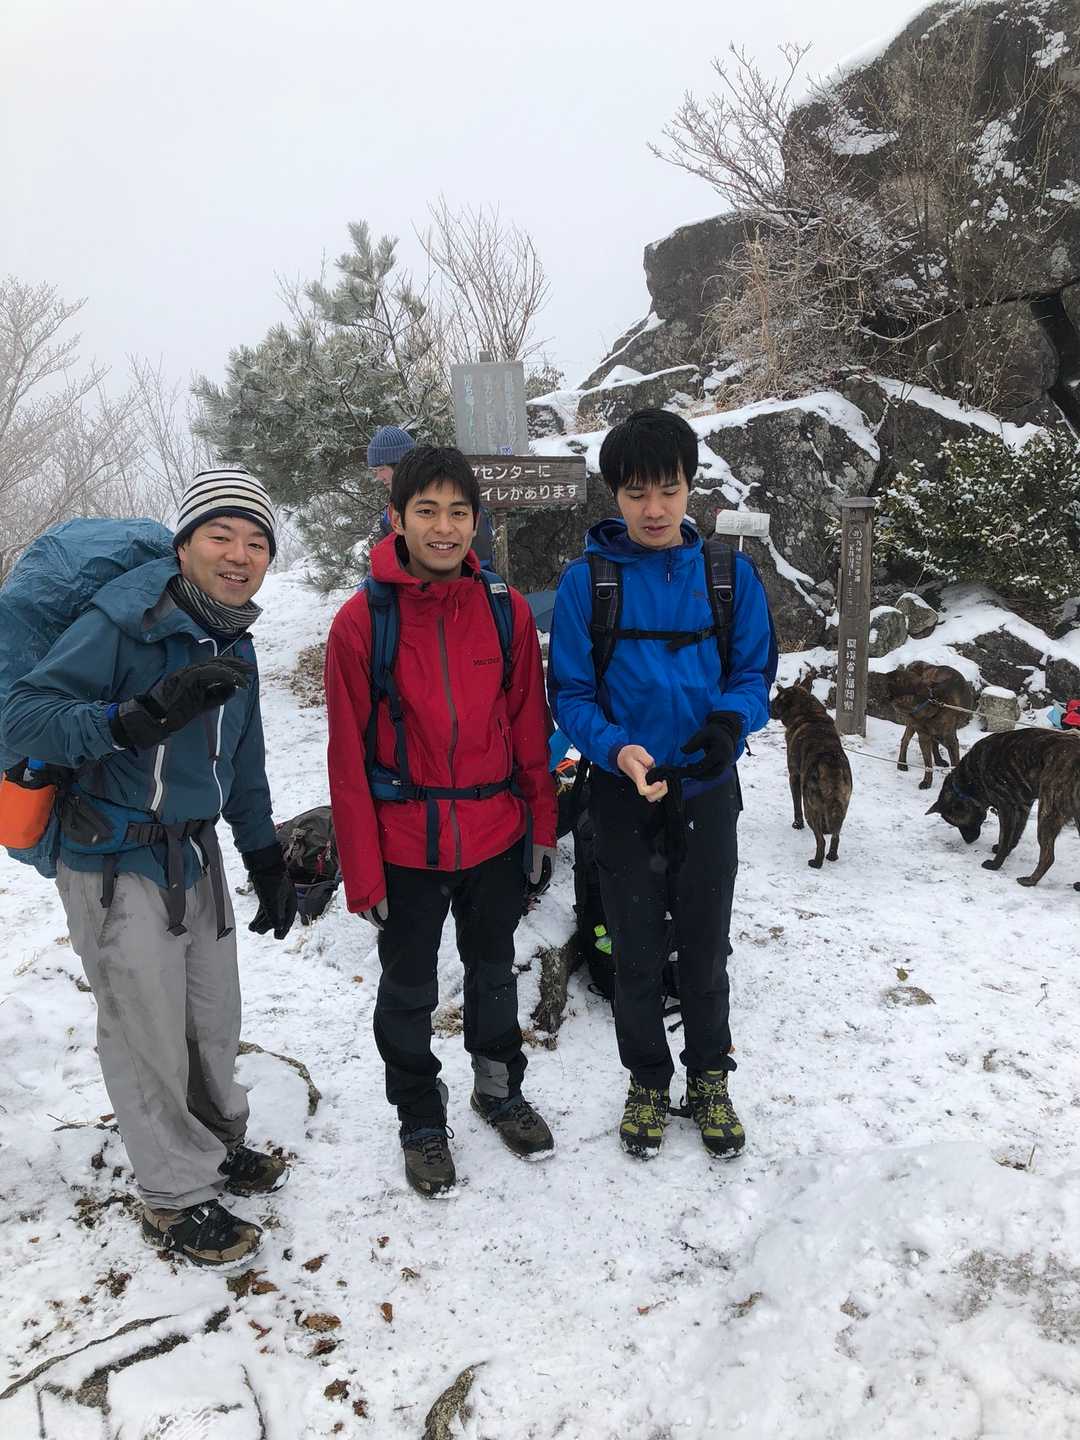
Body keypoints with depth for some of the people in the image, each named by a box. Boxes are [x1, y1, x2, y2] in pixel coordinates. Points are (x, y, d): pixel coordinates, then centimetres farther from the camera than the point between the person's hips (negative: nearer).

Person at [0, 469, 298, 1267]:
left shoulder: (234, 645, 6)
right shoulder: (124, 621, -19)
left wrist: (268, 863, 17)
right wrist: (144, 714, -40)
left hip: (195, 853, 7)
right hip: (117, 865, -7)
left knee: (215, 1017, 18)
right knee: (151, 1037, 3)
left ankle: (219, 1142, 42)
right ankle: (178, 1198, 24)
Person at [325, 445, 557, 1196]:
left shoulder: (506, 607, -5)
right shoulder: (361, 619, -12)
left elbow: (529, 725, 3)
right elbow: (349, 756, -10)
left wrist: (542, 823, 4)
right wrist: (362, 870, -9)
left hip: (496, 836, 3)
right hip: (407, 845, -2)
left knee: (494, 971, 21)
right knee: (409, 991, 14)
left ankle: (500, 1088, 45)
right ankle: (422, 1119, 36)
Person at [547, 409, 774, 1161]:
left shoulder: (730, 573, -4)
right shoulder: (586, 579, -8)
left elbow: (755, 670, 1)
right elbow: (570, 691, -6)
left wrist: (732, 719, -22)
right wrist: (618, 750, -25)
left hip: (708, 791, 1)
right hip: (623, 794, -1)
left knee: (706, 946, 14)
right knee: (637, 951, 13)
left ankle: (710, 1077, 36)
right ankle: (648, 1080, 35)